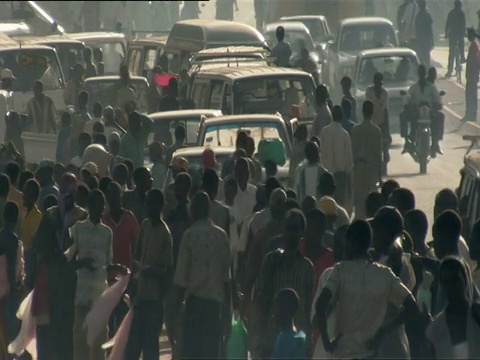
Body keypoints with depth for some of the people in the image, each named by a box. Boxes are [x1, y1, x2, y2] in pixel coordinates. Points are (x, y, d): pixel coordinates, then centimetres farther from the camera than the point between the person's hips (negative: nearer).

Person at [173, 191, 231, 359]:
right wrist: (227, 306, 15)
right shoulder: (221, 235, 5)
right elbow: (227, 275, 9)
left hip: (195, 299, -4)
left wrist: (177, 305, 1)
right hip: (216, 299, 4)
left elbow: (181, 276, -6)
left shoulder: (190, 235, -6)